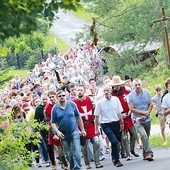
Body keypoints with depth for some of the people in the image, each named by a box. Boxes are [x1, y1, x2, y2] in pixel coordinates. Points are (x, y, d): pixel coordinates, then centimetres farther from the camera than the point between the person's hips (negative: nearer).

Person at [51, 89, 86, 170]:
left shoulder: (72, 104, -2)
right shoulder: (55, 108, -2)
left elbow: (78, 117, 6)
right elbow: (53, 123, 0)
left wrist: (82, 130, 8)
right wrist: (57, 132, -16)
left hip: (74, 132, -1)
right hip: (63, 134, 1)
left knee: (76, 152, -12)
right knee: (68, 154, 10)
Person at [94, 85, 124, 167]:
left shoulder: (116, 99, 2)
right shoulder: (100, 102, -6)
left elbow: (119, 113, 11)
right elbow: (96, 116, -2)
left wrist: (121, 123, 11)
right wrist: (96, 128, -2)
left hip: (115, 123, 4)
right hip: (106, 124, -4)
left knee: (116, 142, 9)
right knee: (114, 141, -17)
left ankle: (114, 159, 29)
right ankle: (116, 160, -8)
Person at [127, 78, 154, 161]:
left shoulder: (146, 92, 1)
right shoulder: (130, 95, -8)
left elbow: (151, 105, 4)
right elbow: (132, 109, -9)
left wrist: (146, 114, -8)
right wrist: (143, 112, -12)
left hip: (147, 119, 4)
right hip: (137, 119, -4)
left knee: (146, 137, 10)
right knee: (144, 136, -22)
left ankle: (145, 154, 22)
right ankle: (149, 153, -22)